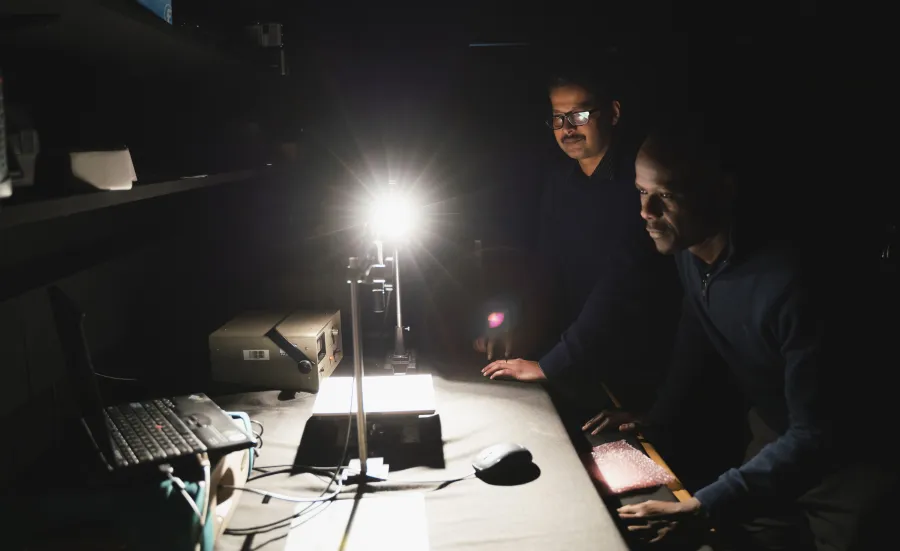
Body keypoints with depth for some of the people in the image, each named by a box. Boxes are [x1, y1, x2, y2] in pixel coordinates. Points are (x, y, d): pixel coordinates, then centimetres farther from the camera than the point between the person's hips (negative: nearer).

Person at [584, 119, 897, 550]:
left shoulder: (789, 284, -36)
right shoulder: (688, 250, -12)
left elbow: (817, 437, -32)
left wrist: (703, 507, -38)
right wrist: (657, 416, 3)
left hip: (844, 454, -6)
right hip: (773, 436, 6)